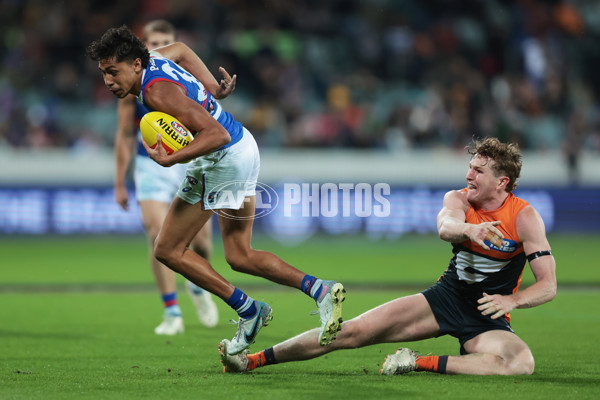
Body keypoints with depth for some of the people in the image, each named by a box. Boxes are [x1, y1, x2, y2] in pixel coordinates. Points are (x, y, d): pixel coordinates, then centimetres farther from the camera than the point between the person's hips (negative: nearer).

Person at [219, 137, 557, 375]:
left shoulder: (525, 217, -10)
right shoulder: (459, 199, -2)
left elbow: (548, 285, -13)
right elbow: (446, 227, -27)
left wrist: (512, 300, -32)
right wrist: (468, 229, -50)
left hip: (488, 317, -2)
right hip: (446, 296, 2)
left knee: (522, 363, -36)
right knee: (356, 330, -12)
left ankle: (422, 363, -29)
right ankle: (252, 360, -8)